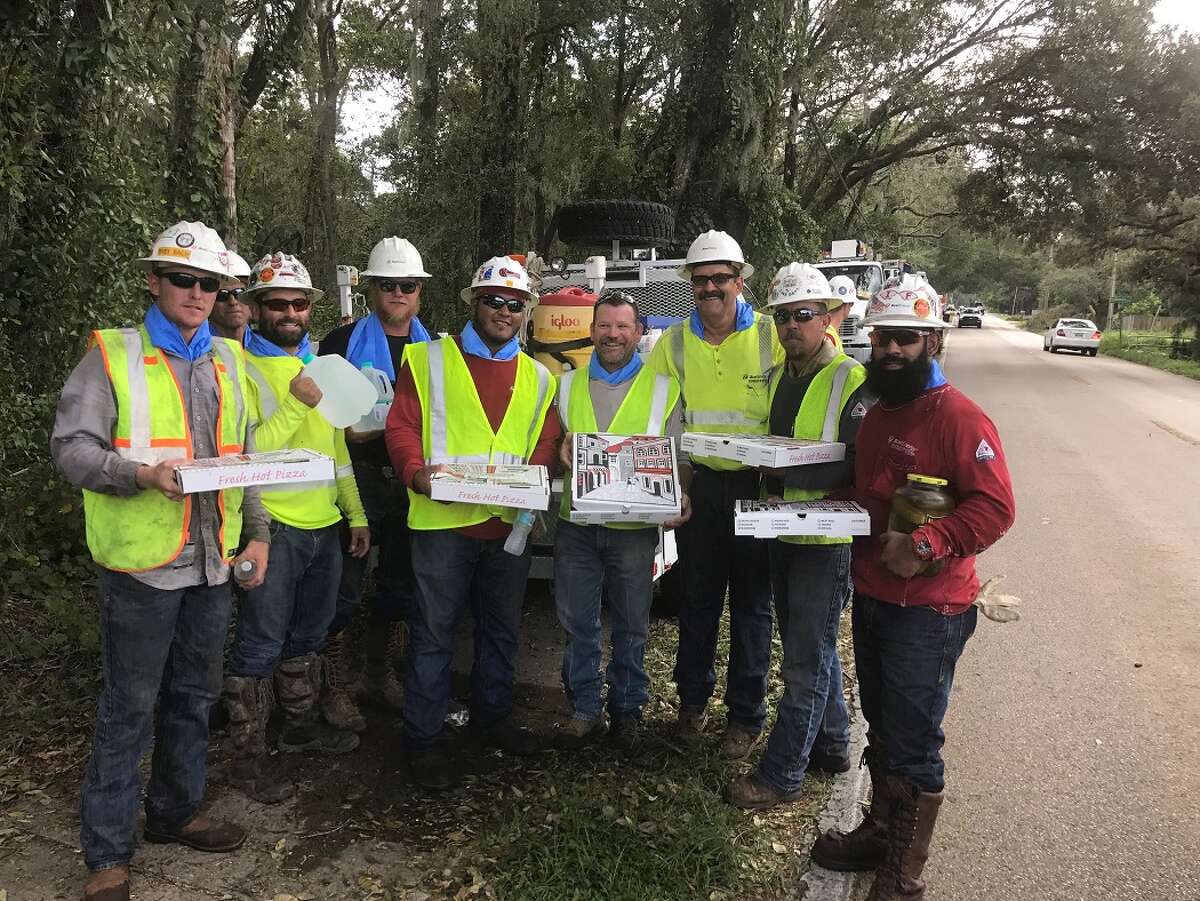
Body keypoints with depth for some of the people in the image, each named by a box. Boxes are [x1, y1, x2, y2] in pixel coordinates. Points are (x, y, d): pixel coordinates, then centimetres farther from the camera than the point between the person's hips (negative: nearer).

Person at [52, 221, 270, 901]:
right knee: (130, 710, 4)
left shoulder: (227, 361, 12)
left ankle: (176, 812, 36)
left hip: (213, 563, 5)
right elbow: (70, 447, -9)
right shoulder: (113, 355, -3)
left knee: (195, 696, 17)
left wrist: (258, 533, 10)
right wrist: (142, 472, -25)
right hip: (142, 565, -5)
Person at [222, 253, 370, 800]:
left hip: (325, 525, 7)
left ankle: (301, 725, 36)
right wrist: (296, 405, -26)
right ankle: (248, 755, 14)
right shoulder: (243, 369, -9)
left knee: (308, 636, 19)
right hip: (275, 526, -7)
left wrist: (356, 513, 15)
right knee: (261, 646, 1)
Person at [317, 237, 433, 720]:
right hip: (357, 478, -4)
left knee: (398, 587, 14)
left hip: (411, 482, 5)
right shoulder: (342, 341, 0)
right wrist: (349, 432, -17)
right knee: (343, 586, -3)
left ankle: (378, 676, 30)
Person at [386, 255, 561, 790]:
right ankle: (421, 740, 14)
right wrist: (417, 471, -23)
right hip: (443, 521, -4)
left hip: (510, 523, 5)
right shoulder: (429, 359, 1)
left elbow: (546, 443, 11)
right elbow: (401, 426, -4)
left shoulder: (537, 376, 13)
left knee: (502, 628, 17)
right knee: (434, 633, 2)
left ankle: (492, 719, 35)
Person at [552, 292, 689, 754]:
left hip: (635, 527, -2)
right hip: (576, 524, 2)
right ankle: (585, 711, 24)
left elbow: (679, 455, 3)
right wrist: (562, 450, -7)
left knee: (631, 626, 10)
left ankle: (627, 711, 27)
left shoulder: (662, 388, 3)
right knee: (578, 624, 9)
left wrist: (681, 495, -15)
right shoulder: (568, 384, 10)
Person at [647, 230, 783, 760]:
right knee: (698, 597, 14)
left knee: (751, 602, 8)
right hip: (699, 482, 3)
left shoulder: (771, 336, -5)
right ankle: (692, 700, 31)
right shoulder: (674, 342, 3)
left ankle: (746, 715, 21)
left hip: (756, 482, -2)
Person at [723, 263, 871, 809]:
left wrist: (790, 468, -27)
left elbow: (859, 467, -21)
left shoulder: (852, 382, -13)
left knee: (807, 660, 1)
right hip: (782, 533, 8)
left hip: (827, 538, -8)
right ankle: (831, 745, 36)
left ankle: (781, 775, 11)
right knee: (809, 648, 19)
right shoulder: (776, 378, 10)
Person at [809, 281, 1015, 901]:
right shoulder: (875, 412, 11)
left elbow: (995, 506, -21)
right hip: (871, 598, 8)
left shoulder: (959, 418, -16)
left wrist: (925, 545, -29)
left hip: (927, 611, -8)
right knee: (880, 728, 22)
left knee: (913, 746, 4)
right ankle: (881, 830, 41)